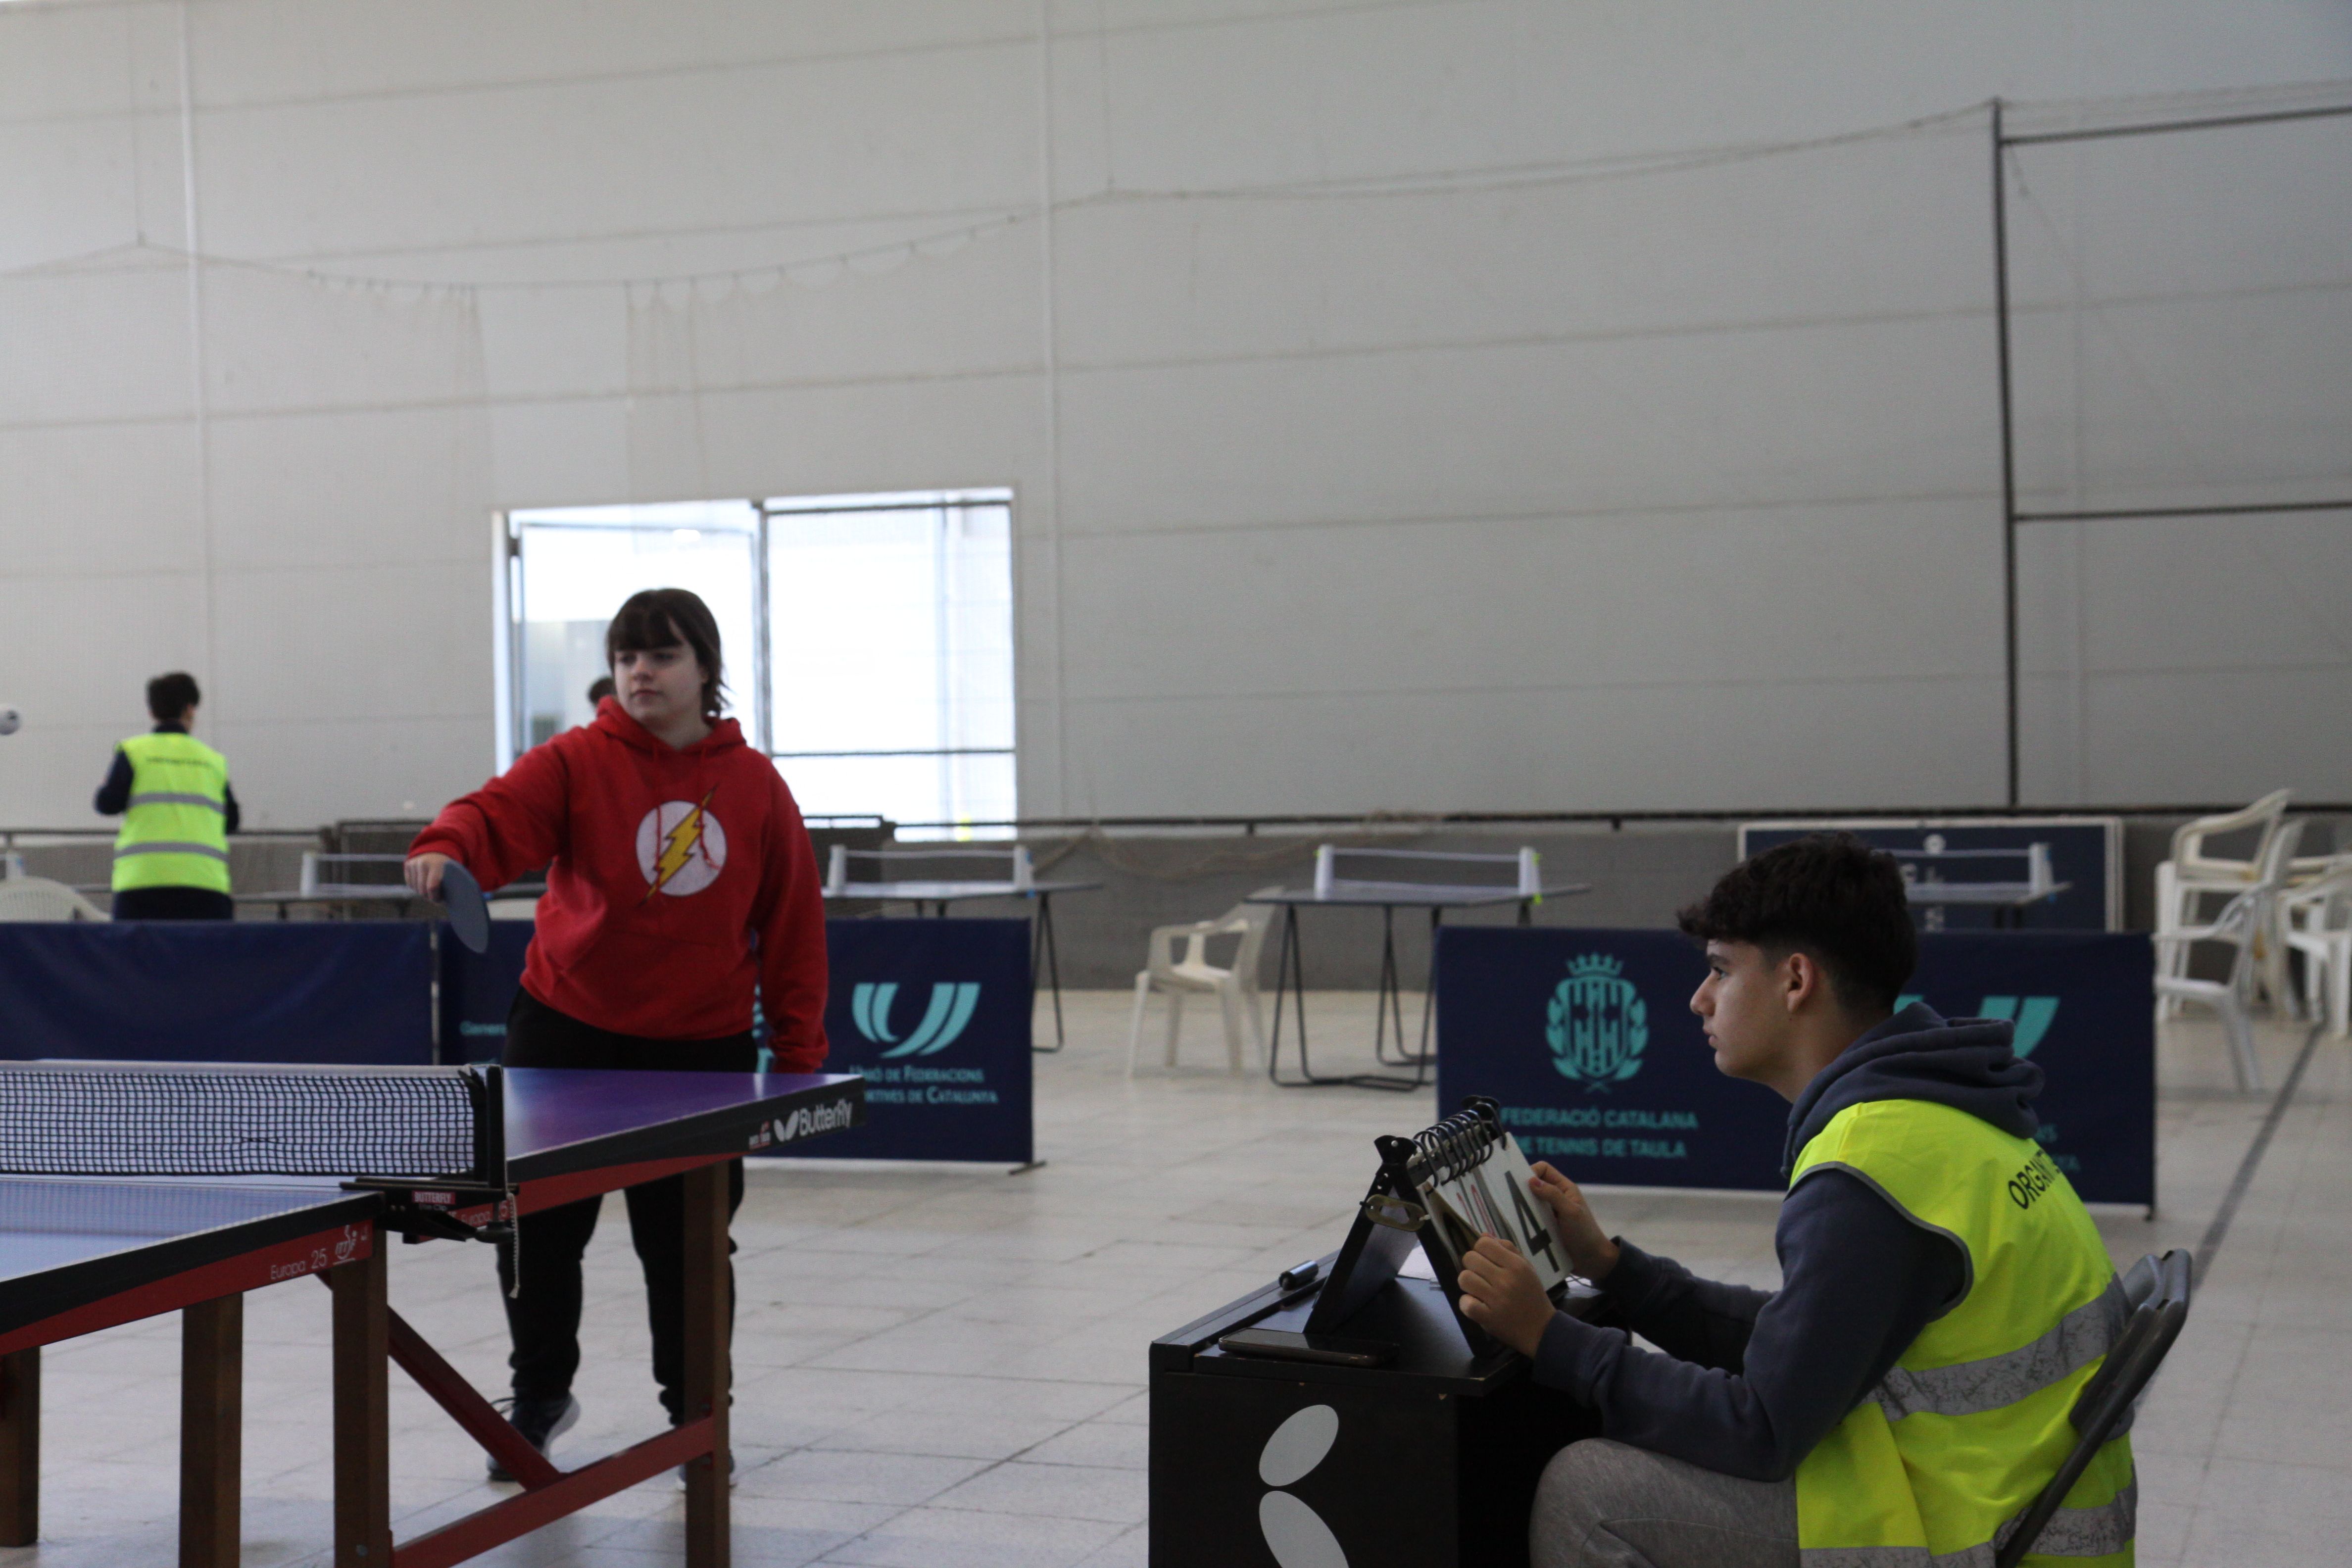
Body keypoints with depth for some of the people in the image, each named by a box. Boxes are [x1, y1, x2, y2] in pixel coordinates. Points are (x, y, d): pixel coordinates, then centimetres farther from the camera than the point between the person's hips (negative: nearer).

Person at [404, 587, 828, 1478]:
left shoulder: (755, 787, 2)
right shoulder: (578, 763, -3)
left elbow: (793, 928, 5)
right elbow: (499, 813, -20)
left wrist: (800, 1053, 3)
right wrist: (445, 849, -43)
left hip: (702, 1046, 1)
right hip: (569, 1030, 0)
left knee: (686, 1244, 7)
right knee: (539, 1225, 4)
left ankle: (696, 1414, 28)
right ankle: (540, 1394, 29)